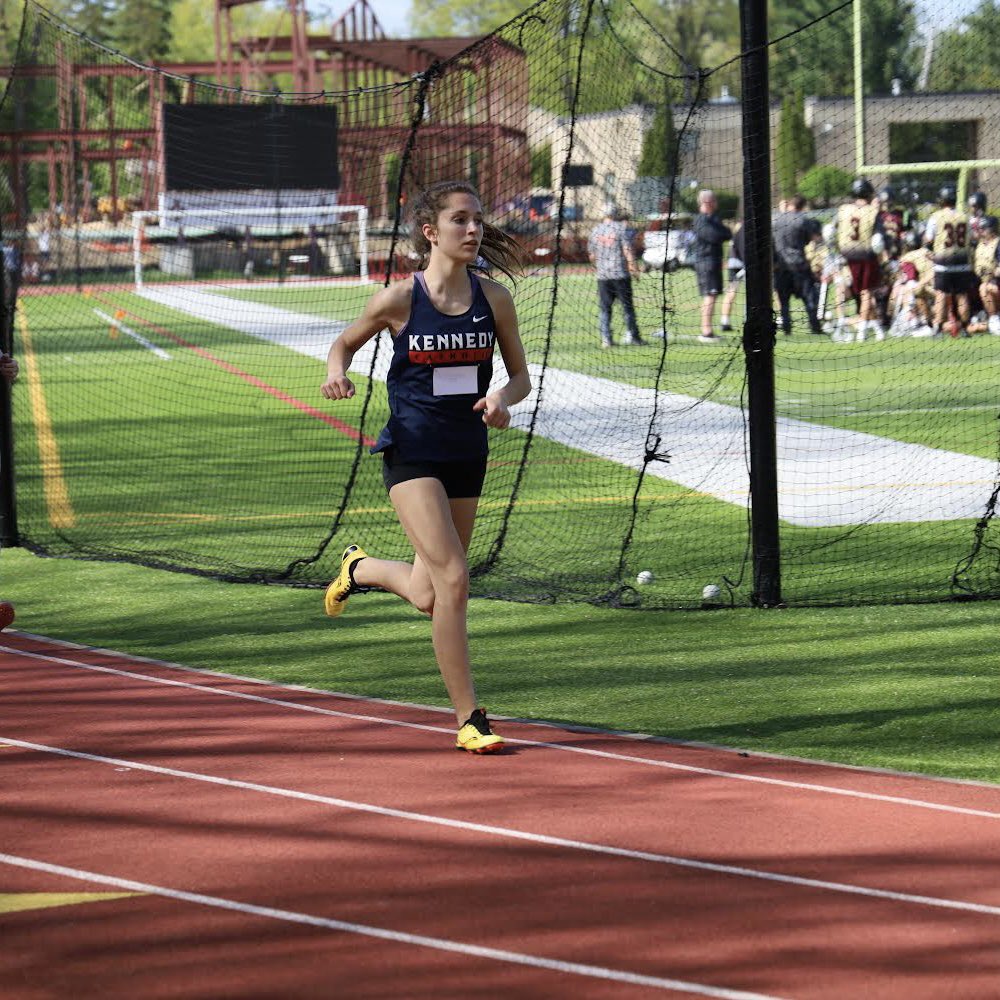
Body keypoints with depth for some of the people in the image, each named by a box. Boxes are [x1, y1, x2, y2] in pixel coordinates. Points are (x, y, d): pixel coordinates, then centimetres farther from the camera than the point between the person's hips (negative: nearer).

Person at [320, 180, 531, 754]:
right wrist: (337, 373, -14)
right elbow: (345, 343, 8)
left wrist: (502, 398, -15)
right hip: (413, 453, -4)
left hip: (468, 455, 4)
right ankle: (469, 720, -9)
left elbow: (521, 375, 8)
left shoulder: (494, 298, -2)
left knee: (428, 596, 12)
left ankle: (361, 568, 45)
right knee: (453, 580, -17)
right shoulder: (399, 300, -9)